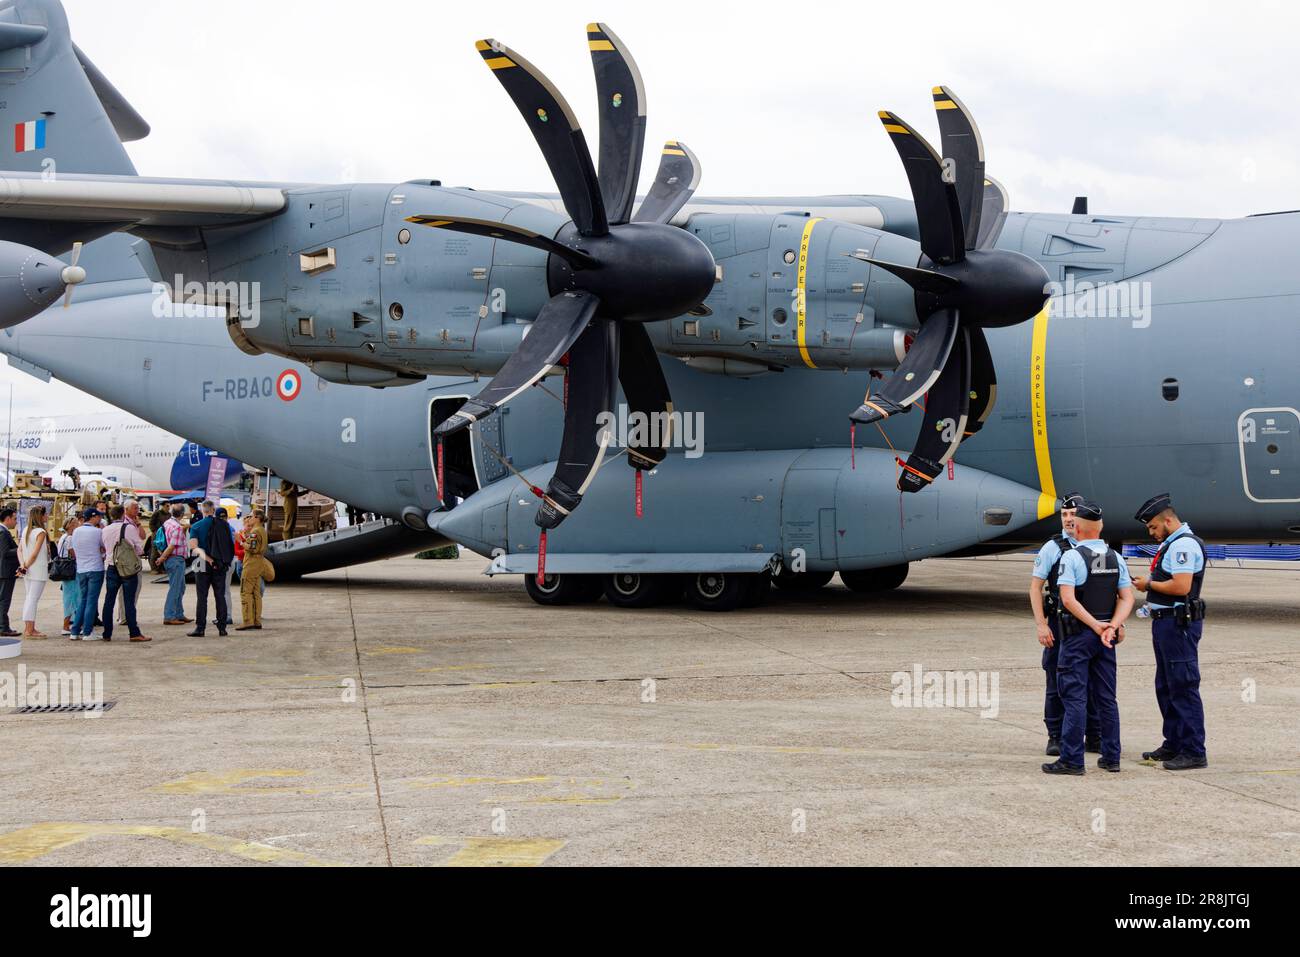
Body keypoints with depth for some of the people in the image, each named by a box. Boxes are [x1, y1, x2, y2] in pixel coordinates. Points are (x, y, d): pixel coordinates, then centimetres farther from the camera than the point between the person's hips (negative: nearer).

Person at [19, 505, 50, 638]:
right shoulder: (41, 532, -14)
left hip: (28, 571, 8)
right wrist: (26, 566, -9)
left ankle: (29, 628, 17)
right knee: (33, 599, -6)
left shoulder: (25, 531, 10)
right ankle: (29, 630, -5)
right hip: (39, 570, -8)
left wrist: (23, 565, -3)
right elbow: (35, 553, -18)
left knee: (28, 598, 13)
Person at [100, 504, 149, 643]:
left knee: (109, 601, 9)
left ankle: (107, 634, 12)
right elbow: (140, 549, -3)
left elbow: (104, 548, 11)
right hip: (129, 569, -3)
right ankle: (134, 633, -3)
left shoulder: (105, 531, 3)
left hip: (112, 568, 3)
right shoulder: (130, 528, -8)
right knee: (129, 601, -3)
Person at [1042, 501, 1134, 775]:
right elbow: (1127, 598, 1)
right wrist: (1113, 626, -10)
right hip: (1107, 637, 6)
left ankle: (1071, 760, -4)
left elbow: (1069, 600, -20)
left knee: (1075, 697, -4)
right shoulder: (1115, 557, 7)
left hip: (1078, 634, -6)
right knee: (1107, 697, 11)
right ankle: (1111, 757, 15)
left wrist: (1096, 626, -16)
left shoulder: (1072, 557, -11)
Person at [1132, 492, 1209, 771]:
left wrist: (1149, 584, -11)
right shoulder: (1172, 543, 18)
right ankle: (1174, 745, 24)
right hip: (1166, 622, 11)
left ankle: (1194, 752, -7)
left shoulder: (1184, 544, -15)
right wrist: (1148, 584, 6)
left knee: (1183, 688, -9)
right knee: (1166, 687, 16)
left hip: (1179, 624, -11)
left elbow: (1181, 586, -24)